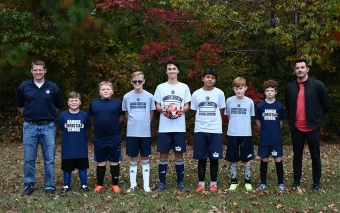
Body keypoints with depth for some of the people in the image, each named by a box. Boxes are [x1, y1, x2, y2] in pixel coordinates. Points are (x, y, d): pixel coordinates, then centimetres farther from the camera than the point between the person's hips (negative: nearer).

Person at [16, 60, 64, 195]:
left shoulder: (53, 87, 1)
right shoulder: (24, 86, 2)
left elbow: (59, 107, 13)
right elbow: (20, 106, 15)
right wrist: (30, 115, 11)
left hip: (48, 127, 0)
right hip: (30, 127, 0)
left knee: (49, 159, 4)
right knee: (29, 159, 6)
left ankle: (49, 185, 14)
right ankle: (29, 184, 19)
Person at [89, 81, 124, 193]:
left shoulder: (118, 102, -2)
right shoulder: (94, 103, 1)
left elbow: (121, 117, 10)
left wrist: (113, 124, 6)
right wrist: (101, 124, 12)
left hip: (114, 138, -1)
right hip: (99, 138, 1)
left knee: (114, 161, 7)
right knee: (100, 162, 11)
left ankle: (115, 184, 17)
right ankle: (99, 184, 21)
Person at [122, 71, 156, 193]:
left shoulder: (149, 96, -1)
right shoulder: (127, 97, 2)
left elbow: (151, 114, 8)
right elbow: (126, 114, 11)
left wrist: (144, 123, 7)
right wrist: (134, 123, 6)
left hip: (145, 132, -1)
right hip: (132, 132, 1)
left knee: (145, 158, 6)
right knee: (133, 158, 7)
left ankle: (146, 184, 13)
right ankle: (133, 184, 15)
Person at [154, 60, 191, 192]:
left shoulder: (184, 87, 6)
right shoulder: (161, 87, 6)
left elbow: (187, 106, 7)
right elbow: (157, 106, 7)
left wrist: (181, 110, -15)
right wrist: (164, 110, -15)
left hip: (179, 128, 0)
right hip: (164, 127, 0)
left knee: (179, 154, 6)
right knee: (163, 154, 3)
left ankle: (180, 182, 15)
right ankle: (162, 183, 12)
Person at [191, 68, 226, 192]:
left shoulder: (219, 93, 1)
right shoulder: (196, 94, 3)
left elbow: (221, 112, 8)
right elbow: (195, 112, 11)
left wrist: (213, 122, 6)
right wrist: (202, 122, 6)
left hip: (215, 130, -1)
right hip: (200, 130, 1)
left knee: (214, 158, 3)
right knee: (201, 158, 5)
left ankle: (213, 183, 14)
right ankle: (201, 183, 14)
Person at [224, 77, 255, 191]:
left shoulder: (249, 102, -1)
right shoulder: (229, 101, 0)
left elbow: (250, 117, 9)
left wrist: (244, 127, 5)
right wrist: (234, 126, 3)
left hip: (246, 134, 0)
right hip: (232, 134, 1)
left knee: (246, 159, 6)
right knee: (233, 160, 7)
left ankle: (247, 181, 18)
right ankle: (234, 181, 18)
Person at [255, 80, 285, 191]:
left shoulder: (279, 106, -2)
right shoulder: (260, 106, -2)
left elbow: (281, 121, 9)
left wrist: (275, 131, 11)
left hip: (276, 138, 0)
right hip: (264, 139, 0)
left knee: (278, 160, 3)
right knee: (264, 160, 7)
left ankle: (281, 183, 14)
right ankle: (263, 183, 18)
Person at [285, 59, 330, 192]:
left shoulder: (318, 85, -7)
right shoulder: (290, 87, 3)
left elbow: (326, 105, 1)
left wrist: (316, 117, 3)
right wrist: (292, 119, 11)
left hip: (312, 127, -3)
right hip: (296, 128, 3)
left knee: (315, 156, 6)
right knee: (297, 156, 11)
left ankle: (316, 184, 16)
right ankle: (296, 182, 21)